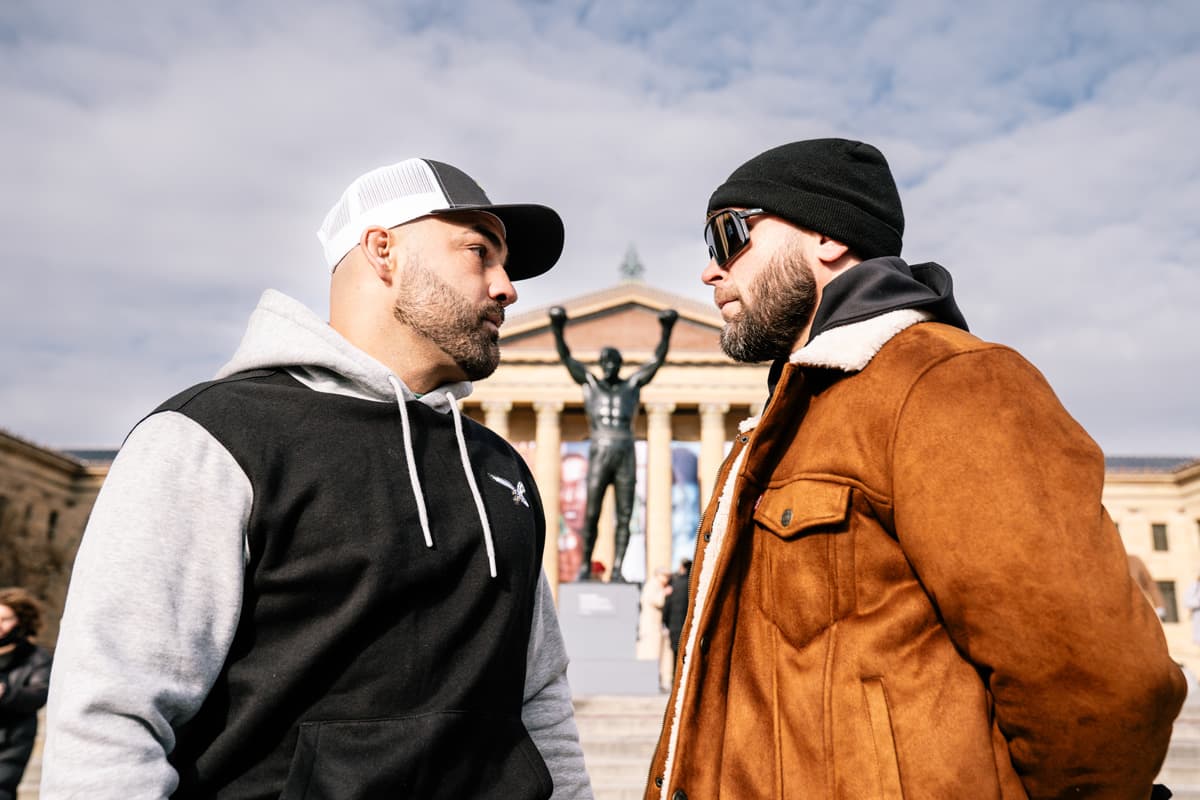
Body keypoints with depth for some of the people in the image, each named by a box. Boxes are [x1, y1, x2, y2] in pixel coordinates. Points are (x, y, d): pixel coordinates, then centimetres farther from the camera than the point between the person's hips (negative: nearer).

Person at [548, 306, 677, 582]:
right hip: (598, 457, -1)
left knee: (624, 516, -1)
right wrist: (557, 330, -12)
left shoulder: (632, 384, 14)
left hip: (626, 457, 1)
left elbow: (657, 359, 7)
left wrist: (666, 330, -6)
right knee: (591, 515, -1)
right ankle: (586, 566, 13)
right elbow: (566, 358, 2)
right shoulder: (589, 383, 12)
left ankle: (617, 570, 5)